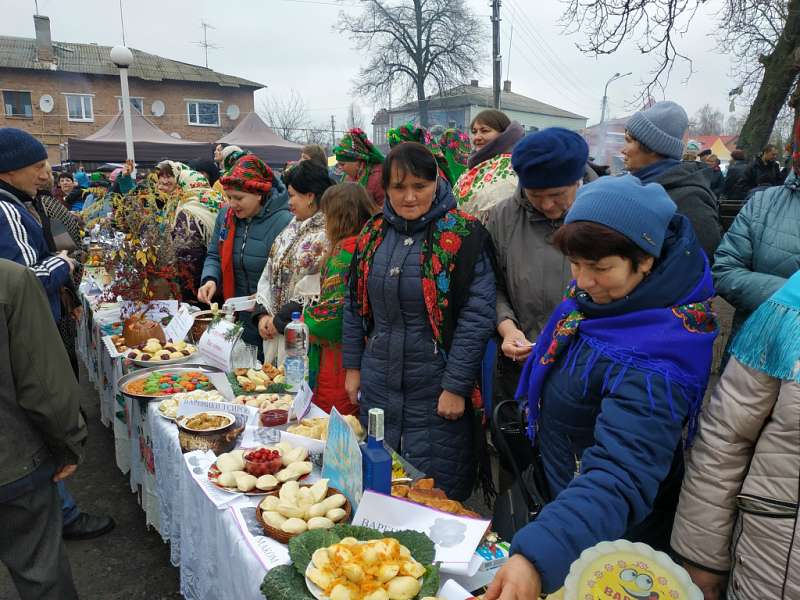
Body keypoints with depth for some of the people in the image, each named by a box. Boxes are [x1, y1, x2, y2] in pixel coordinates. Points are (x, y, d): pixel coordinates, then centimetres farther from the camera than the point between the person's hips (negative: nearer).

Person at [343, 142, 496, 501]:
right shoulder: (373, 233, 5)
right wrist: (353, 366, 11)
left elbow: (476, 316, -13)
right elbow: (355, 304, 12)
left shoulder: (463, 237, -11)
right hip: (377, 384, 5)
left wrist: (457, 386, -14)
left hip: (435, 391, -5)